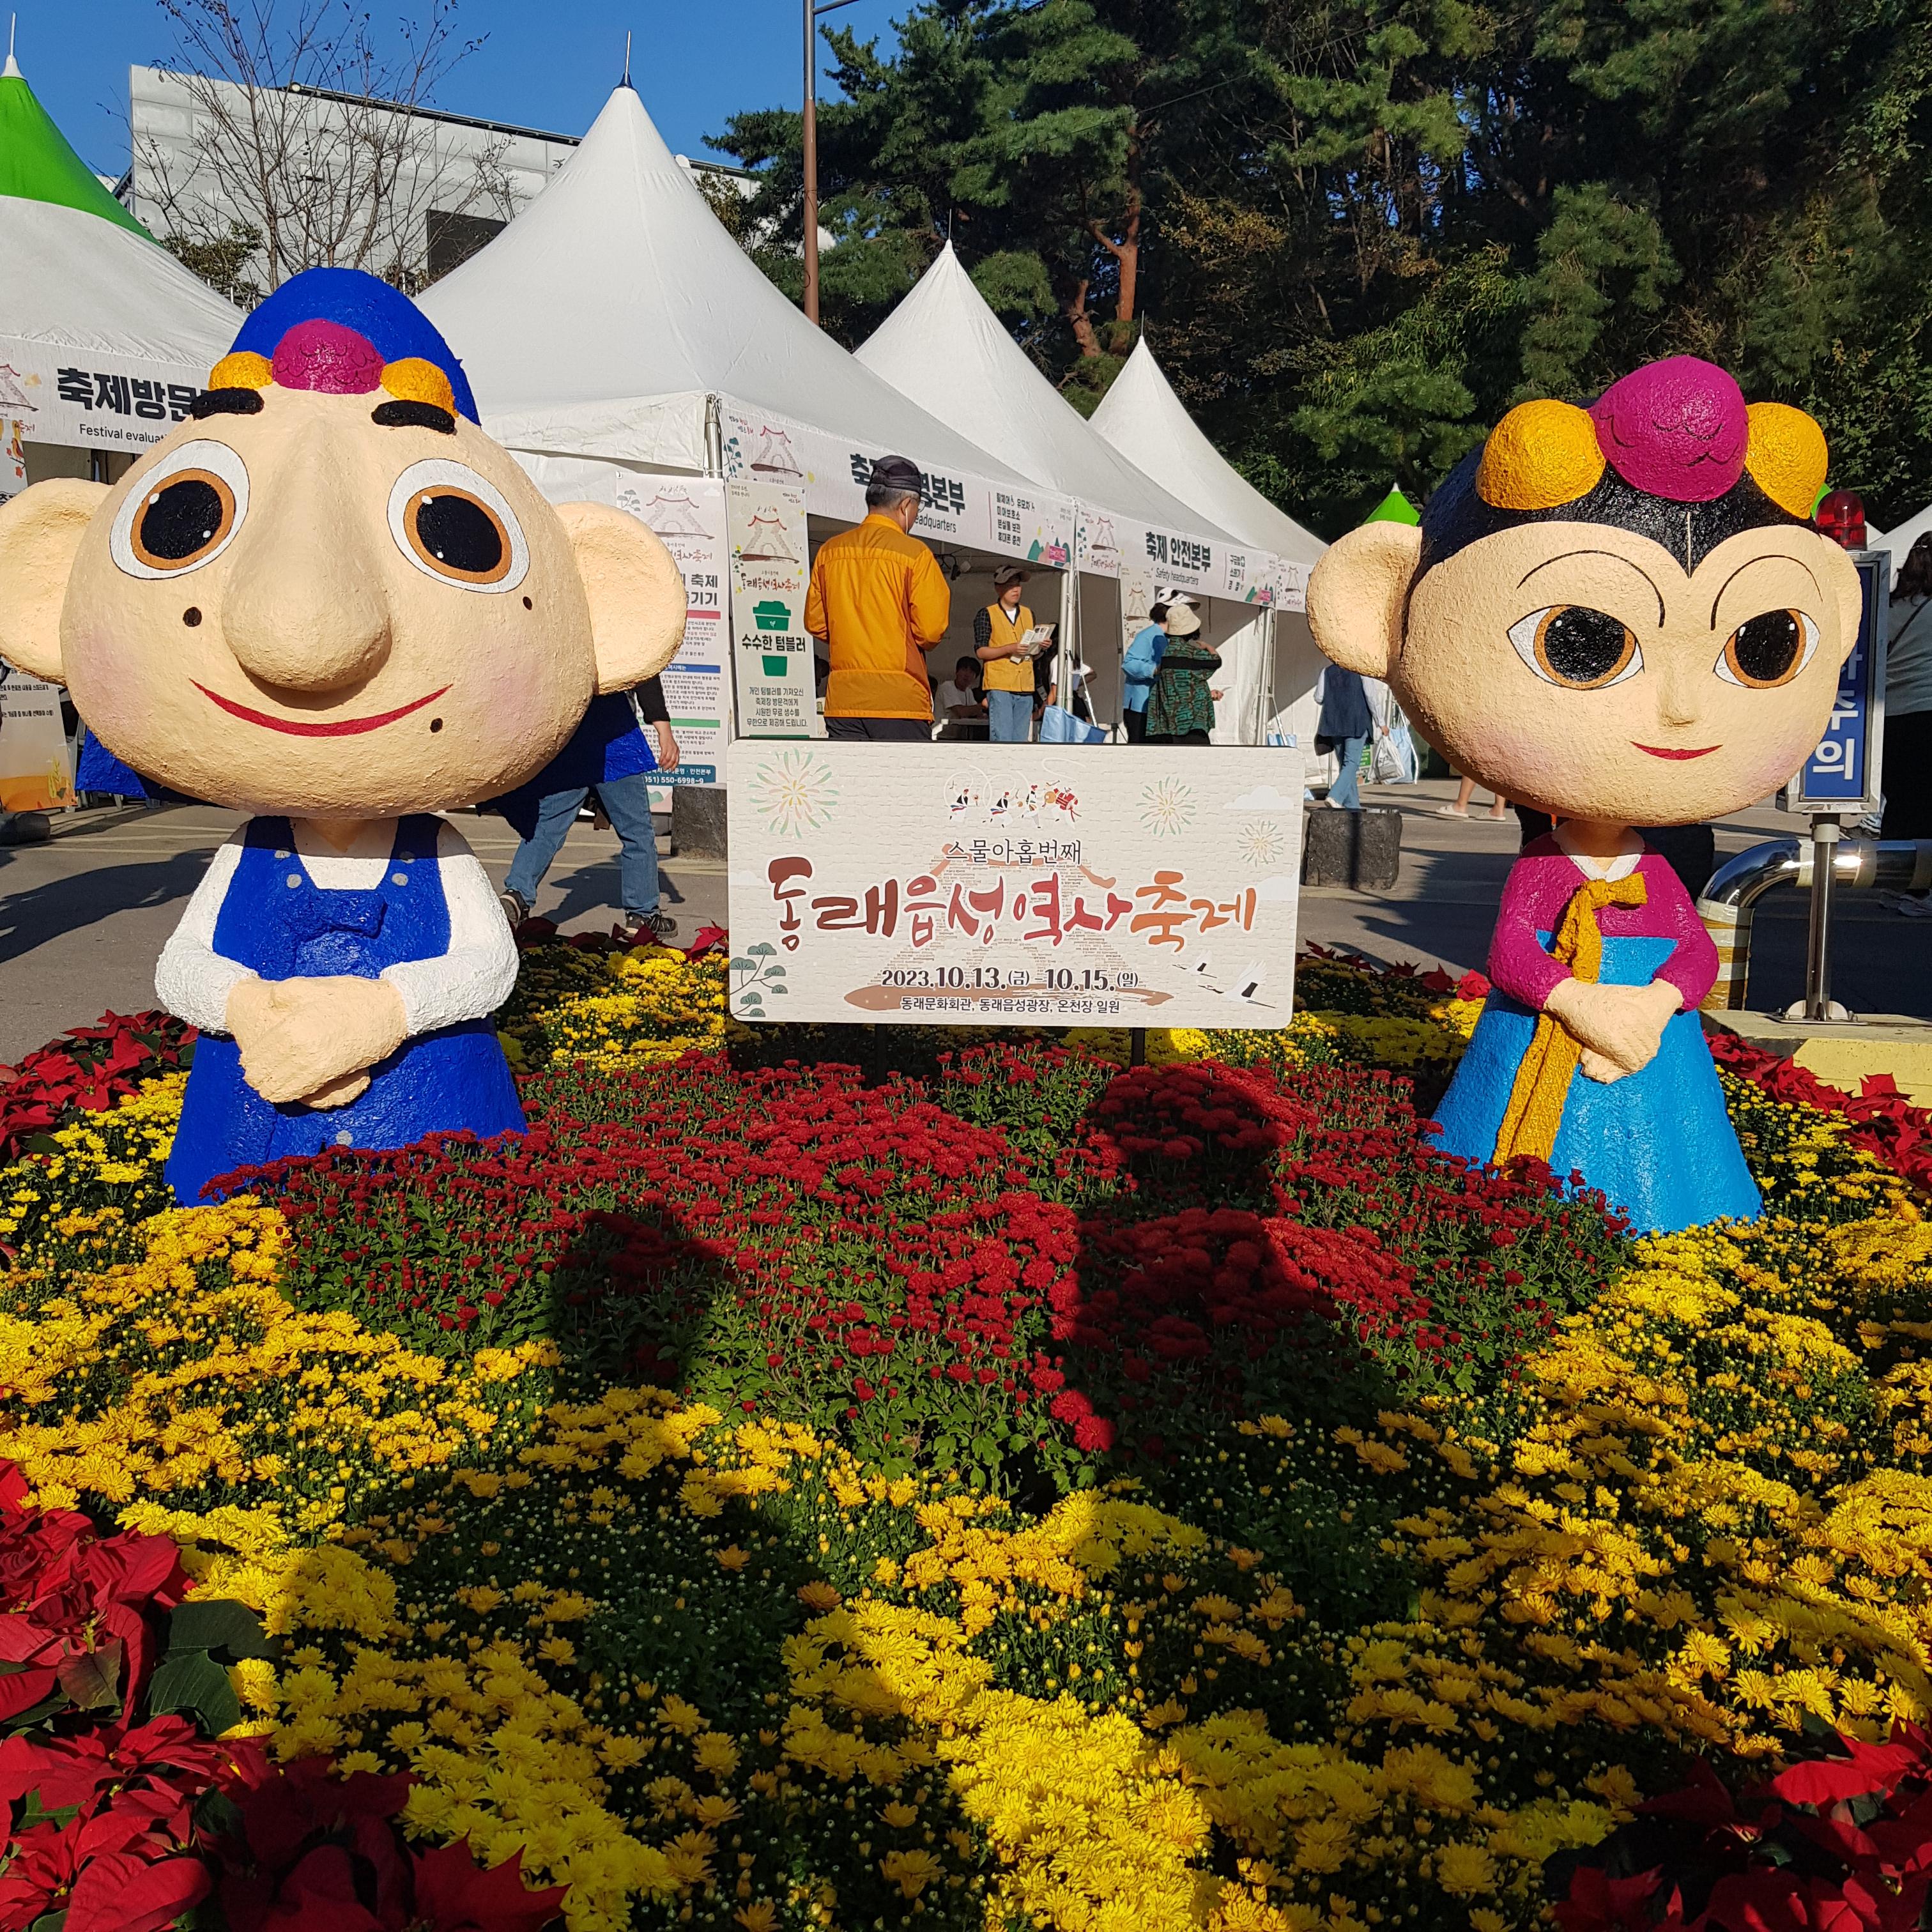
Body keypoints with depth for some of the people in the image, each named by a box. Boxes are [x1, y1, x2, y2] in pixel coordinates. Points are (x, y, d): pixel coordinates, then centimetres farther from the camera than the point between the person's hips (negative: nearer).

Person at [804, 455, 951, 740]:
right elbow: (931, 629, -9)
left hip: (842, 702, 5)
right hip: (900, 702, -5)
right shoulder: (914, 553, -6)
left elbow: (814, 622, 11)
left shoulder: (829, 550, 8)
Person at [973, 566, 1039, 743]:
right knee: (1002, 740, -14)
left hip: (1025, 688, 5)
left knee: (1020, 741, 4)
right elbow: (981, 651, -6)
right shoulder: (986, 615, 1)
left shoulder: (1028, 614, 18)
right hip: (999, 687, -5)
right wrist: (1009, 649, -18)